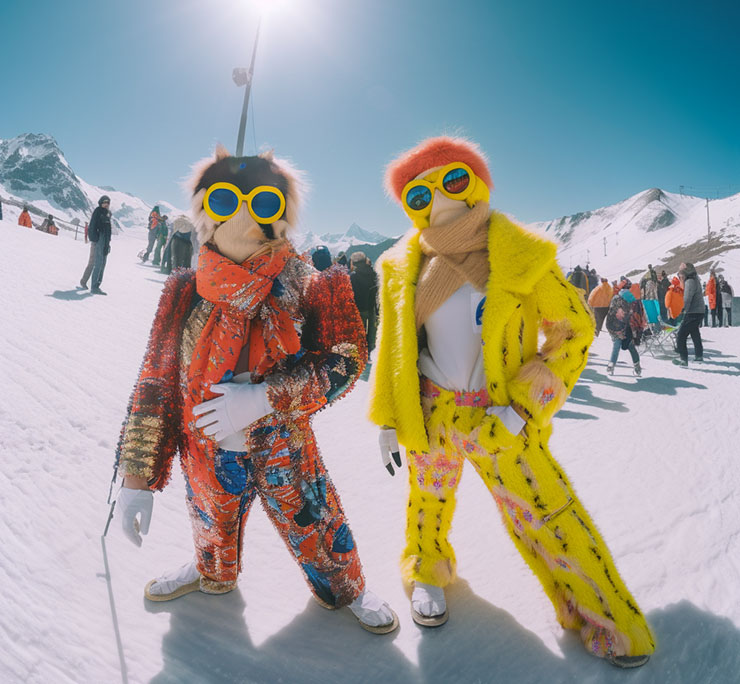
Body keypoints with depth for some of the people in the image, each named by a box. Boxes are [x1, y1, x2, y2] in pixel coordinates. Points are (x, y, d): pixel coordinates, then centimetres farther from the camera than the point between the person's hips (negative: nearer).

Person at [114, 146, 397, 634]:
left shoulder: (306, 288, -12)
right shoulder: (185, 292, -7)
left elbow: (346, 361, -14)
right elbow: (155, 384, -3)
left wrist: (265, 398, -26)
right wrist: (138, 477, -3)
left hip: (285, 453, -2)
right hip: (206, 459, 3)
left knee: (318, 536, 12)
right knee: (213, 536, 26)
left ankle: (346, 590, 45)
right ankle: (213, 575, 61)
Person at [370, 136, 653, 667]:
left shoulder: (523, 256, -12)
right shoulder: (404, 266, -3)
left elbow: (574, 330, -7)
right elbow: (392, 346, 6)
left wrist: (523, 405, -14)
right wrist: (387, 419, 5)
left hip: (499, 418, -2)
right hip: (429, 410, 3)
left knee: (547, 514, 1)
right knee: (429, 499, 21)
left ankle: (609, 619, 25)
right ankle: (429, 572, 51)